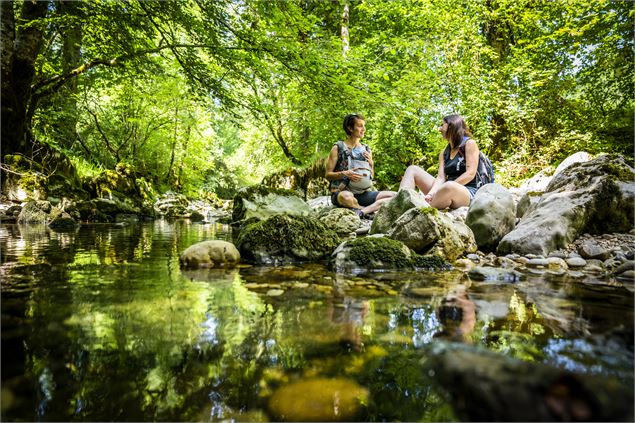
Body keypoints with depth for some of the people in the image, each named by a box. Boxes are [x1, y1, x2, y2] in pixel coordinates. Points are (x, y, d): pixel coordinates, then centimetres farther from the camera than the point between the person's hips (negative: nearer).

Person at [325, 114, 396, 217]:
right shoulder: (338, 148, 2)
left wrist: (370, 163, 0)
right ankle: (372, 211, -16)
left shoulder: (366, 149, 15)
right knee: (346, 197, -41)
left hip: (363, 194, 5)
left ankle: (362, 211, -29)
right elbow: (328, 175, -1)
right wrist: (345, 174, -18)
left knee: (394, 195, -17)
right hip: (341, 192, -4)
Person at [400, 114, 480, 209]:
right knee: (412, 169, -1)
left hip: (468, 193, -6)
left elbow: (470, 174, -11)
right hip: (448, 191, 6)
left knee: (449, 186, -42)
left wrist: (448, 187, -18)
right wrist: (430, 194, -18)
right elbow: (440, 178, 2)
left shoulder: (469, 143, 1)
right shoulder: (444, 153, 17)